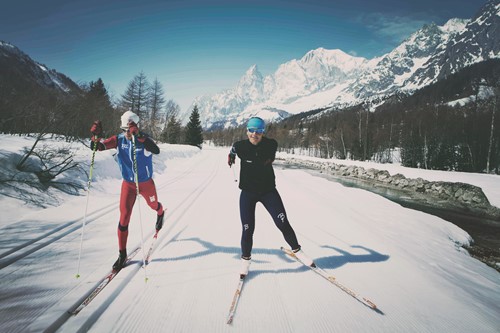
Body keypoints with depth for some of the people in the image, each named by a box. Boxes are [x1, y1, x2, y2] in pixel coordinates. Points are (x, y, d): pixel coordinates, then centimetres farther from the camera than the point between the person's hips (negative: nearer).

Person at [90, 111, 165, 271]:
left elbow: (156, 150, -43)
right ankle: (122, 253, 8)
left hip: (146, 183, -1)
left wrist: (138, 135, -54)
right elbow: (96, 147, -16)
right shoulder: (119, 139, -12)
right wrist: (96, 135, -37)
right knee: (124, 217, -4)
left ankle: (160, 213, 66)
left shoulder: (144, 139, -21)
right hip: (128, 184, 2)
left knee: (153, 205, 25)